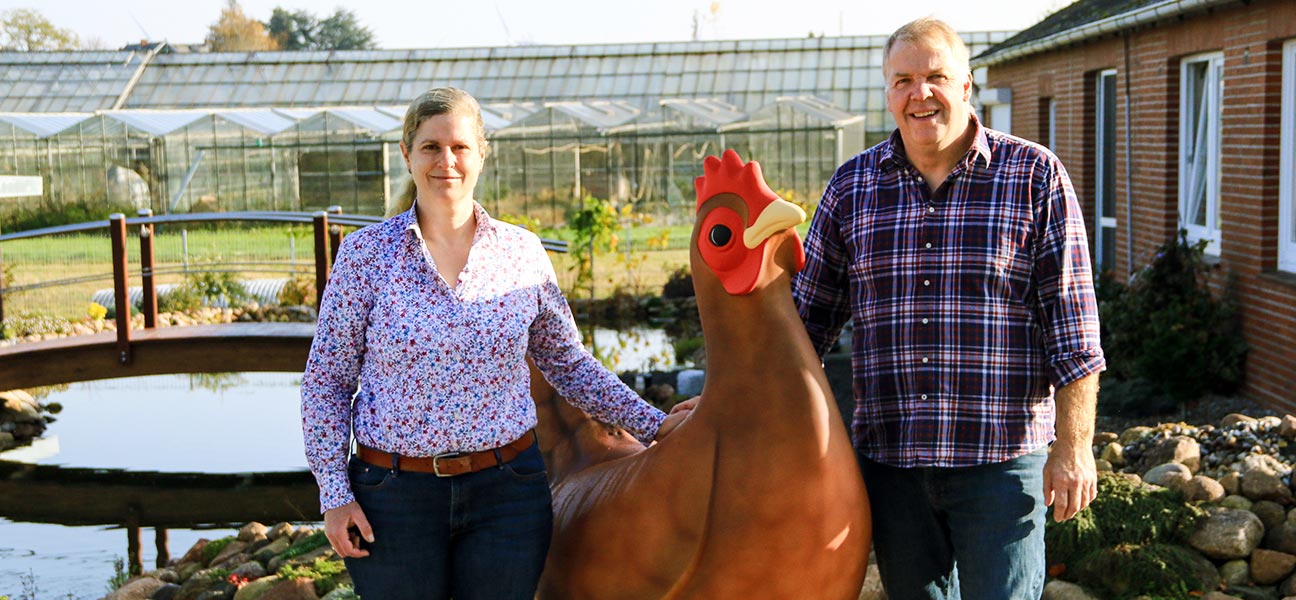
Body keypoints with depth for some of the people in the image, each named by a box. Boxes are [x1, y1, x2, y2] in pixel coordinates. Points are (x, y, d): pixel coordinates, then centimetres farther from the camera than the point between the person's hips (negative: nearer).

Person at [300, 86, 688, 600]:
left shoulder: (523, 253, 2)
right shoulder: (365, 253, -3)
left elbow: (568, 364, 12)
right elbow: (327, 381, 1)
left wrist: (652, 424, 7)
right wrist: (334, 494, -5)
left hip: (506, 491, 1)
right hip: (393, 495, -1)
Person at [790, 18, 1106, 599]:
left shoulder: (1036, 177, -2)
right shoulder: (851, 186, 6)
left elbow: (1072, 329, -3)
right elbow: (807, 316, 11)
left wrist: (1074, 447, -6)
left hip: (1000, 458, -3)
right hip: (887, 459, 3)